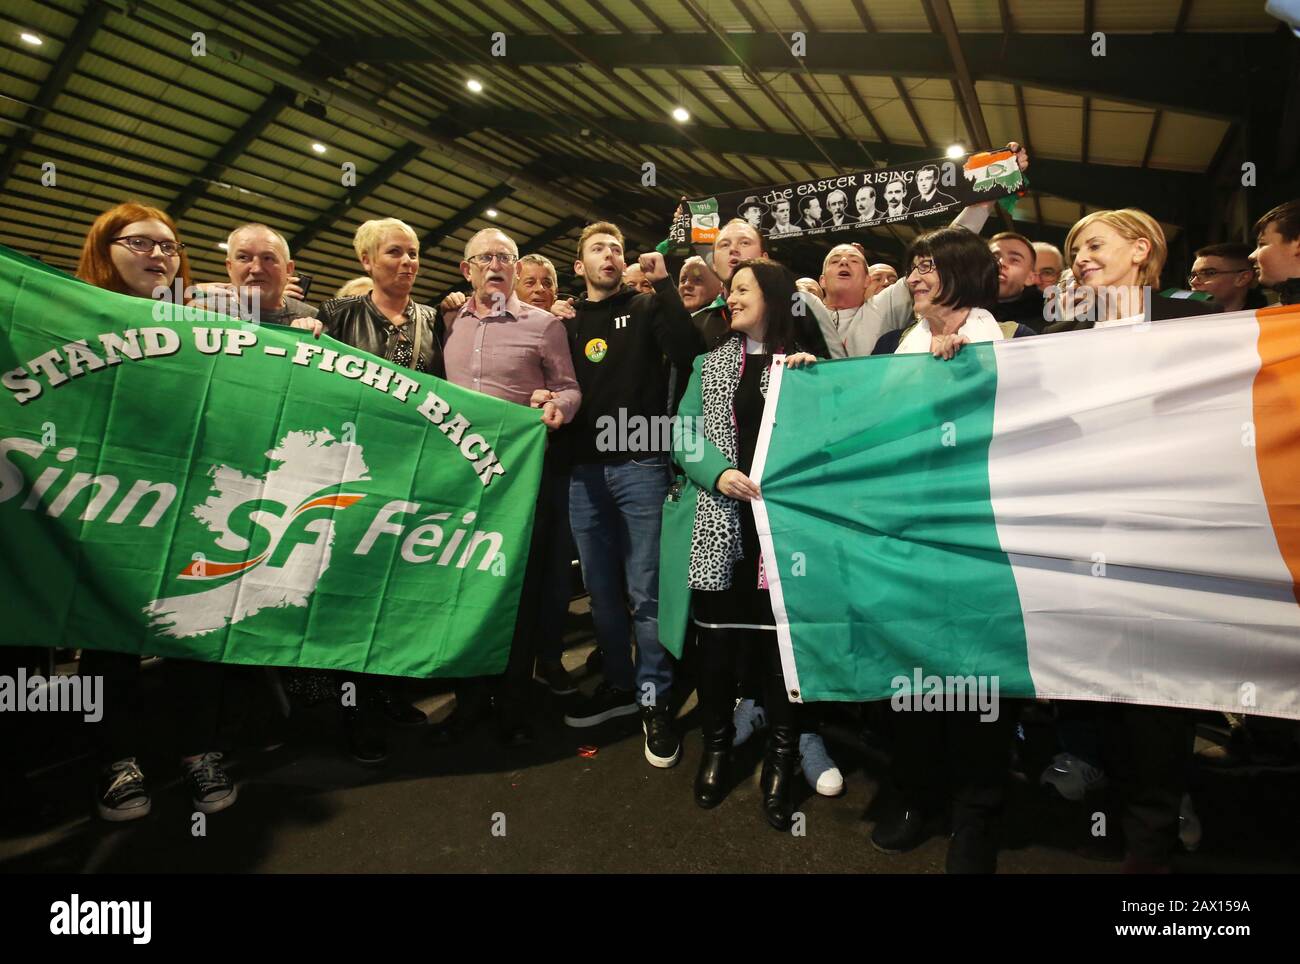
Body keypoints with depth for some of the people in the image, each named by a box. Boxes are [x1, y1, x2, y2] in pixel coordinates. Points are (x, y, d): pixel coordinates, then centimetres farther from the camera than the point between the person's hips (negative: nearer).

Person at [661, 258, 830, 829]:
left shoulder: (810, 361, 9)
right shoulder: (711, 363, 14)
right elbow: (683, 435, 5)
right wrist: (720, 473, -12)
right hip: (719, 523, 2)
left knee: (777, 635, 2)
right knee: (716, 634, 6)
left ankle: (781, 759, 19)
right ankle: (716, 746, 25)